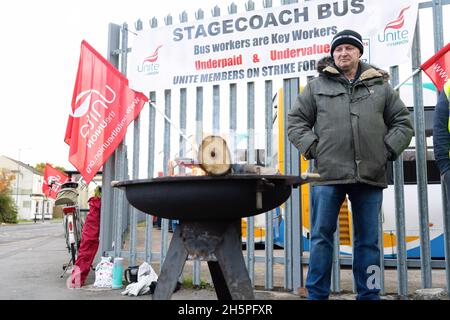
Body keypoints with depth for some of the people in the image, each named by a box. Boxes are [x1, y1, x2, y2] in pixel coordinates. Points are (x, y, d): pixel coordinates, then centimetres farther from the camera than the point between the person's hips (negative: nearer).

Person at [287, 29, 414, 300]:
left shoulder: (380, 85, 15)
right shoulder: (317, 86, 11)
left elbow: (403, 122, 17)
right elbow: (296, 122, 10)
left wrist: (389, 149, 2)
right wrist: (313, 148, -3)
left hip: (370, 175, 2)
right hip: (328, 174, -1)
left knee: (368, 240, 8)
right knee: (322, 236, 1)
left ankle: (369, 295, 19)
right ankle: (317, 294, 11)